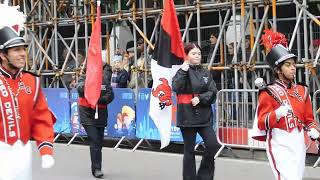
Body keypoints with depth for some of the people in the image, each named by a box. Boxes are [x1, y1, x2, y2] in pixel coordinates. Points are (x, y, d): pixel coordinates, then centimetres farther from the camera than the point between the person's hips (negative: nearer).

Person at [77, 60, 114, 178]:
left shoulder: (105, 81, 6)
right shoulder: (84, 79, 0)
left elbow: (110, 96, -6)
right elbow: (80, 89, -22)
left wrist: (99, 100, -22)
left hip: (101, 114, 3)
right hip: (87, 114, -3)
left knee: (99, 142, 9)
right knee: (94, 141, -13)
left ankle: (95, 167, 22)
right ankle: (96, 169, -12)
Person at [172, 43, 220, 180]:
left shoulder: (205, 73, 9)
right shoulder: (183, 72, -2)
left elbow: (213, 92, 3)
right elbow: (176, 88, -19)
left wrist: (200, 98, -11)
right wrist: (183, 71, -21)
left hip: (204, 116, 3)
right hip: (187, 116, -3)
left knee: (213, 144, -8)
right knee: (189, 150, 3)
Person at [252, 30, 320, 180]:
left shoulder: (302, 90, 10)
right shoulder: (268, 92, -6)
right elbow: (262, 123, -10)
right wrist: (277, 114, -27)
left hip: (298, 143, 6)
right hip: (280, 145, -6)